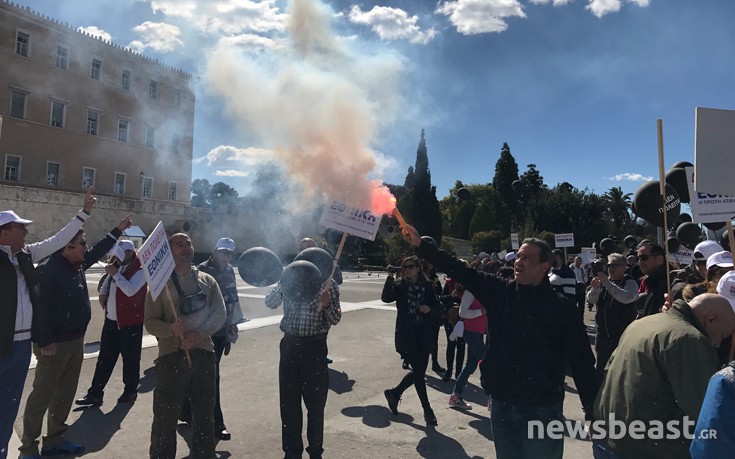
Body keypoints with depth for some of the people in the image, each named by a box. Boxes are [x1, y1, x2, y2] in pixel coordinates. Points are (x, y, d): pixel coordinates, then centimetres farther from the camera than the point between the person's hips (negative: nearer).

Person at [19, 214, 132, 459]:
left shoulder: (78, 264, 7)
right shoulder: (51, 269, -18)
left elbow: (99, 251, 24)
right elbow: (43, 306, -21)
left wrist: (119, 230, 25)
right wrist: (45, 341, -22)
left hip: (76, 340, 9)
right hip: (55, 343, -9)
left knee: (65, 393, 16)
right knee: (42, 395, 1)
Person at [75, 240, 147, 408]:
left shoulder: (140, 271, -12)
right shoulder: (117, 267, 12)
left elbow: (131, 290, -26)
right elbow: (107, 282, 28)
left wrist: (115, 274, -23)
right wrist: (103, 293, 7)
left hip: (130, 323, -8)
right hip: (111, 320, 8)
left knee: (130, 358, 5)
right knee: (104, 357, 12)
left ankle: (130, 391, 20)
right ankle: (95, 393, 20)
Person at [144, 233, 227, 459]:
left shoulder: (207, 280, 8)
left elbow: (220, 313, 0)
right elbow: (150, 322, -3)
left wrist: (199, 333, -15)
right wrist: (171, 330, -24)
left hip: (203, 352, 3)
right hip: (171, 354, -3)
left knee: (204, 414, 14)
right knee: (165, 415, 4)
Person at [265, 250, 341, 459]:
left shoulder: (328, 283, -3)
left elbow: (335, 319, -4)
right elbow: (270, 303, -3)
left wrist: (327, 305, -24)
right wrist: (282, 285, -20)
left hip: (314, 347, -3)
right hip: (290, 345, 3)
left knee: (315, 402, 8)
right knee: (288, 401, 12)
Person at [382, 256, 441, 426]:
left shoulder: (427, 286, 3)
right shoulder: (399, 285, -3)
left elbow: (437, 307, 6)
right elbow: (386, 298, -20)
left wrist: (430, 309, -15)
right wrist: (390, 277, -28)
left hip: (424, 334, 3)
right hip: (406, 334, -3)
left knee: (419, 371, 8)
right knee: (418, 371, 0)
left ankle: (394, 393, 31)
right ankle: (427, 409, 16)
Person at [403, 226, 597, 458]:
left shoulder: (561, 306, -8)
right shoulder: (500, 291, -1)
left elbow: (582, 361, -6)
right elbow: (460, 271, -4)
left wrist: (592, 411, -6)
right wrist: (421, 245, -10)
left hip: (542, 408, -3)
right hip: (502, 403, 3)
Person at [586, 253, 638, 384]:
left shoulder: (630, 283, -7)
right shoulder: (604, 281, 9)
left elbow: (627, 297, -28)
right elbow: (591, 300, 1)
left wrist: (607, 283, -30)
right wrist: (595, 288, -18)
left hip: (622, 335, -6)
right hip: (603, 333, 6)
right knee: (601, 368, 15)